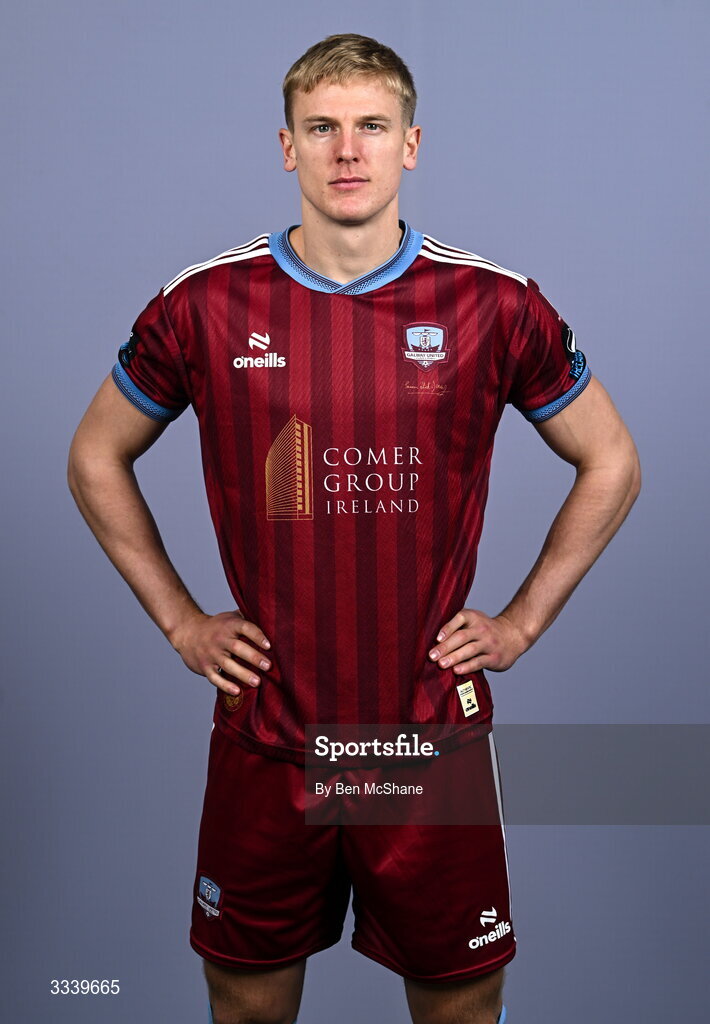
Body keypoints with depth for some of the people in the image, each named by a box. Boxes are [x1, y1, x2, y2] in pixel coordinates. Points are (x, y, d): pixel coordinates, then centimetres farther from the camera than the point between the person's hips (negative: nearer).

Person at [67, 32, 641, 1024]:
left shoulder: (496, 306, -4)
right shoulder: (205, 305, -4)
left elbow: (610, 463, 8)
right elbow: (97, 459, 10)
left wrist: (522, 620, 2)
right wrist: (180, 618, 4)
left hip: (436, 728, 0)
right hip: (263, 731, 1)